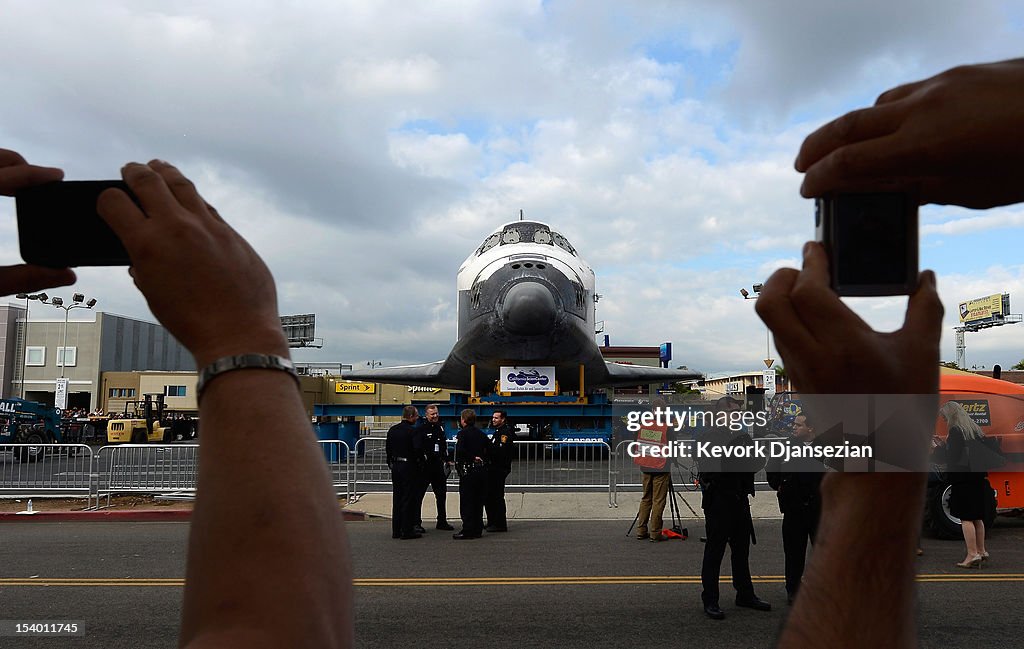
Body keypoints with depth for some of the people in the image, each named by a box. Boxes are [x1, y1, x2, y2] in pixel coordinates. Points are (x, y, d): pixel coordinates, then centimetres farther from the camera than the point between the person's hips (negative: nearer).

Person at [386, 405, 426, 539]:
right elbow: (418, 449, -22)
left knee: (397, 498, 13)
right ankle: (407, 531, 3)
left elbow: (387, 448, 12)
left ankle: (396, 530, 19)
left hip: (395, 467, 7)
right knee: (409, 499, 0)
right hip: (409, 467, -7)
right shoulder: (415, 431, -15)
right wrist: (422, 460, -5)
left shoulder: (392, 430, 7)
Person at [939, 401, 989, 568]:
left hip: (962, 478, -8)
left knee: (965, 518, -6)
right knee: (977, 517, 16)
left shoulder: (955, 431, -12)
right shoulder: (975, 428, 14)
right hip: (979, 478, 9)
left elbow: (952, 456, -17)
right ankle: (981, 551, 24)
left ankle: (972, 555, -9)